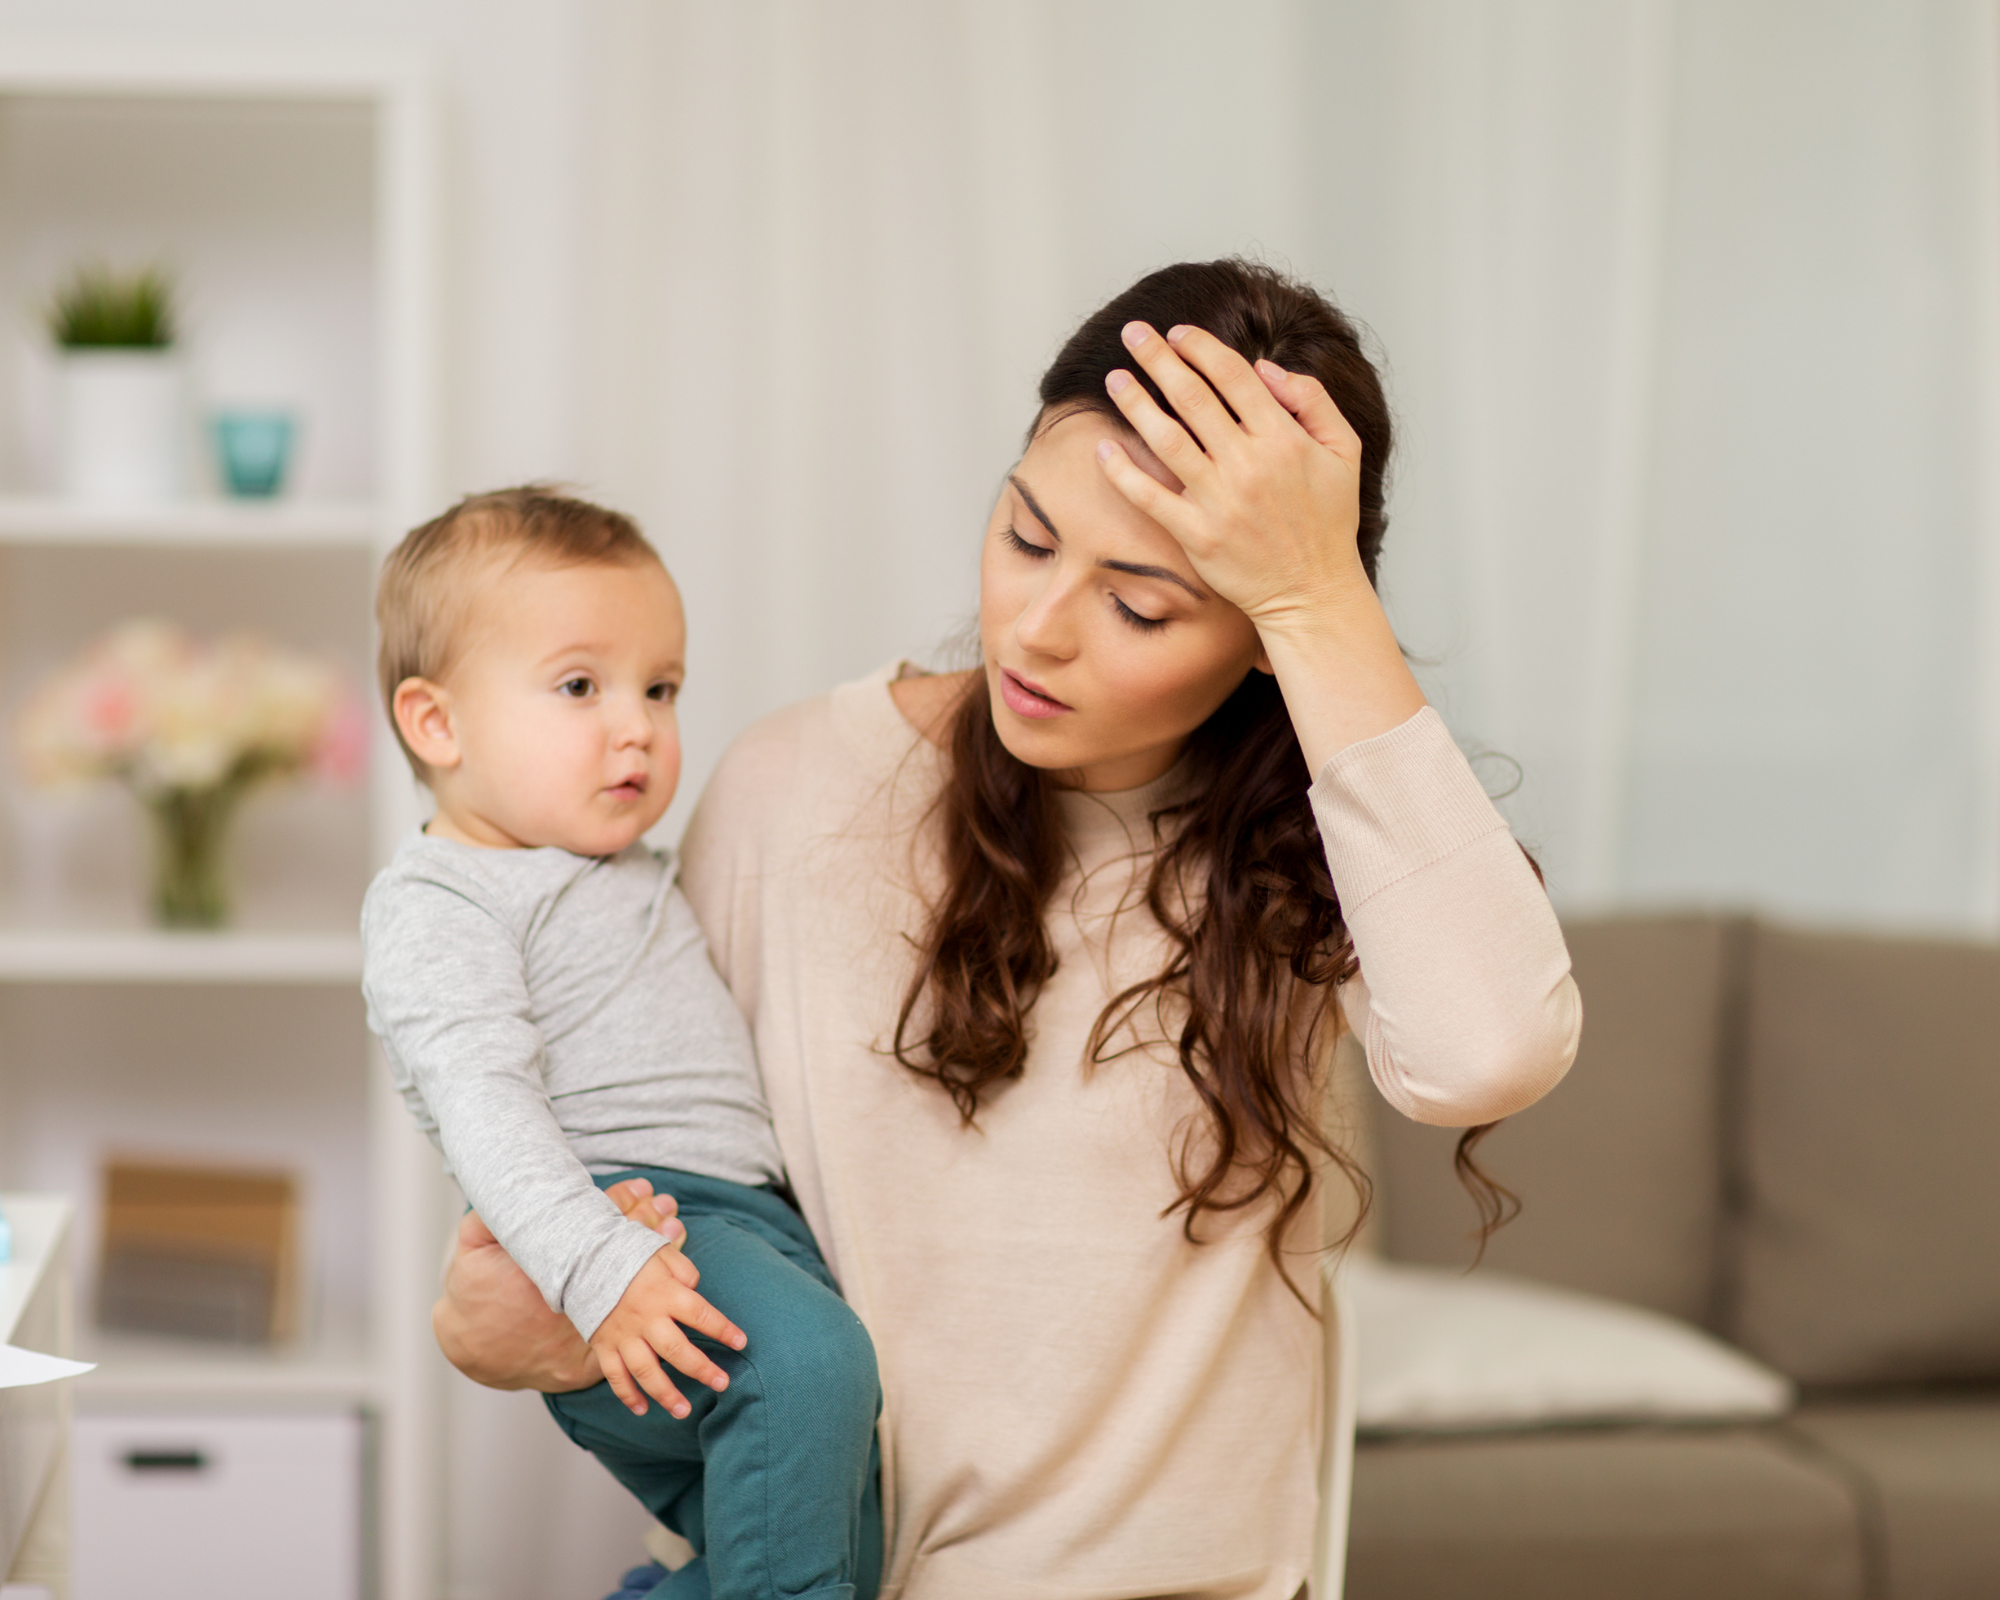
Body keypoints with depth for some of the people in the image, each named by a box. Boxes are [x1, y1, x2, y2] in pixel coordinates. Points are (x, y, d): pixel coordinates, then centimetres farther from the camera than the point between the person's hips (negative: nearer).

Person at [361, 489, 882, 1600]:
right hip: (628, 1210, -9)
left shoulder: (632, 877, 24)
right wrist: (596, 1267, -32)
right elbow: (483, 1103, -20)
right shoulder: (435, 905, -6)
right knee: (810, 1361, -34)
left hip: (754, 1219, 9)